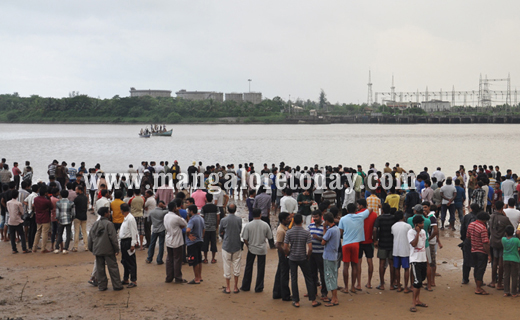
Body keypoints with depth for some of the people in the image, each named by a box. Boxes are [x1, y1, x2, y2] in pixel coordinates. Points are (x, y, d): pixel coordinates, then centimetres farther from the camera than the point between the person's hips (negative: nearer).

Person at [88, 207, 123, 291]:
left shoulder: (95, 224, 9)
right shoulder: (108, 224, -12)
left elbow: (90, 238, 15)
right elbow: (113, 238, -14)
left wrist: (91, 249, 24)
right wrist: (116, 249, -7)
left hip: (97, 250, 6)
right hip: (108, 250, -6)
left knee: (100, 268, 11)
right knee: (113, 267, 1)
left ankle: (101, 286, 14)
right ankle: (117, 285, 4)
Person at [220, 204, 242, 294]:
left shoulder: (223, 220, -9)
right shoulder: (239, 220, -4)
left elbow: (221, 233, 3)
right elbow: (240, 231, 6)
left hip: (226, 246, -2)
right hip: (237, 246, 2)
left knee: (227, 267, 7)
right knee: (236, 266, 9)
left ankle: (228, 288, 11)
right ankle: (235, 287, 14)